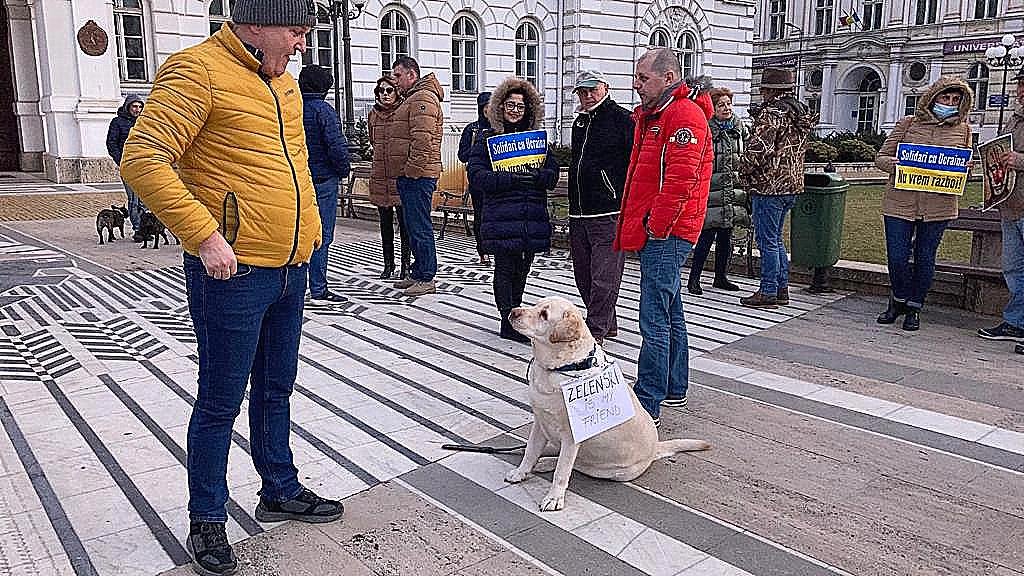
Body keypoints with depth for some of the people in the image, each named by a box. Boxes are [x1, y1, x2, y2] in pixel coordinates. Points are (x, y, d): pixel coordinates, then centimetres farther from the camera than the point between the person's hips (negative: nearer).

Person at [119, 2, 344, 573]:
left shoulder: (283, 81, 15)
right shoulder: (199, 70, -12)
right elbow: (143, 159, -20)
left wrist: (308, 231, 17)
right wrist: (204, 235, -25)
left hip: (290, 269, 8)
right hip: (233, 272, -8)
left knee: (276, 389, 19)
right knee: (222, 401, 5)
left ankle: (281, 490, 36)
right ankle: (208, 521, 23)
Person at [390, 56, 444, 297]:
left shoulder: (422, 98, -12)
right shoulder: (412, 98, 24)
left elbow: (423, 140, -22)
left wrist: (412, 170, -20)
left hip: (417, 174, -11)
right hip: (411, 174, 11)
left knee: (420, 226, -7)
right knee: (413, 225, 15)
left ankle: (426, 279, -1)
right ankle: (418, 273, 23)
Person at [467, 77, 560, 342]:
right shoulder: (487, 139, 4)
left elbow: (552, 174, 9)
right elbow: (477, 176, -7)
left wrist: (536, 176, -14)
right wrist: (510, 179, -17)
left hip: (532, 219, 4)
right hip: (501, 218, -4)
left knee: (522, 270, 10)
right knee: (505, 269, -4)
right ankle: (508, 322, 2)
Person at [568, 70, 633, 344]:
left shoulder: (622, 119, -4)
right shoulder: (579, 123, 20)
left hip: (609, 213, -8)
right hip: (579, 214, 9)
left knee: (603, 275, -6)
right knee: (583, 276, 13)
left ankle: (595, 330, -1)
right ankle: (607, 324, 25)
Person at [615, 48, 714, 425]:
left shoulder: (684, 114, -13)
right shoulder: (652, 114, 20)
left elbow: (681, 177, -23)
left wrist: (655, 225, -18)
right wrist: (635, 224, 18)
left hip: (665, 235, -11)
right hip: (658, 234, 11)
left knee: (655, 320, -10)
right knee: (670, 314, 17)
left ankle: (647, 406, -5)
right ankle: (674, 390, 30)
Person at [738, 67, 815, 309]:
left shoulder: (771, 112, -16)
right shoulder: (800, 112, 14)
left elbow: (758, 148, -23)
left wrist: (744, 170, -8)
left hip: (768, 186, -9)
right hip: (791, 184, 9)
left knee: (767, 240, -2)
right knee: (775, 238, 18)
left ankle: (768, 293, 4)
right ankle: (782, 288, 22)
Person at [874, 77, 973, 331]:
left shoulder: (963, 129, 10)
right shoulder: (908, 124, 4)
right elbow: (881, 157, 5)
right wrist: (895, 164, -17)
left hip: (939, 206, 1)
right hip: (900, 202, -1)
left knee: (925, 258, 7)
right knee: (896, 257, 0)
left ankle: (914, 307, 24)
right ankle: (899, 300, 25)